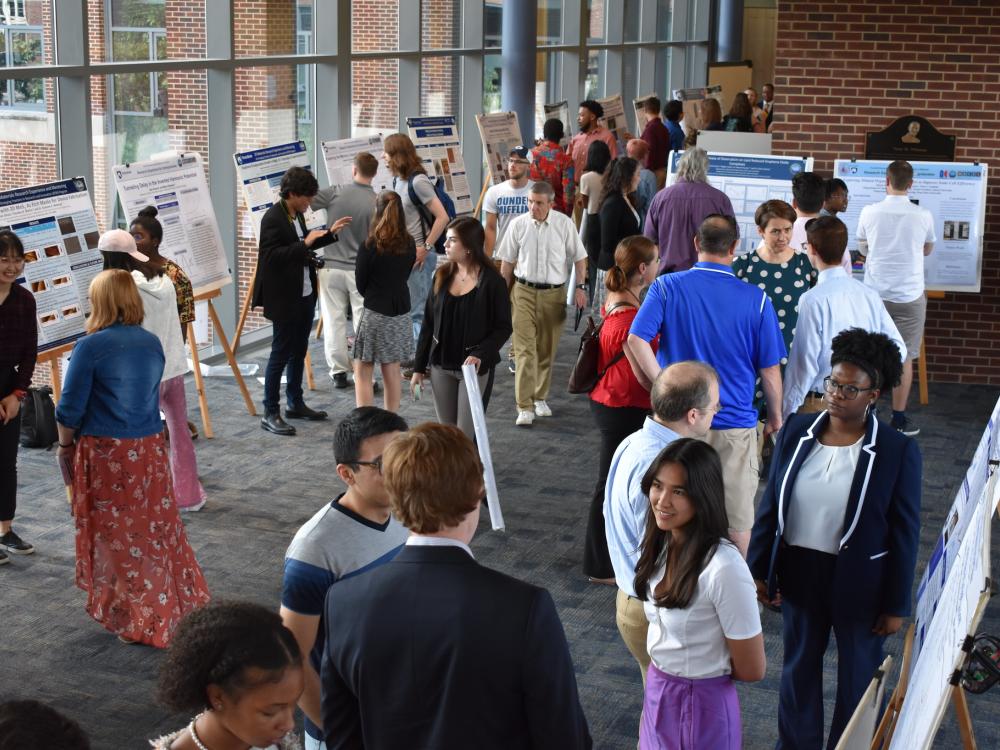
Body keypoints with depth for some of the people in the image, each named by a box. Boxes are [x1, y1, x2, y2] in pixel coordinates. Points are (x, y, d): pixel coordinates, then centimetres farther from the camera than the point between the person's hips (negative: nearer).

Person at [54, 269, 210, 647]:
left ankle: (134, 617, 14)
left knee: (117, 536, 6)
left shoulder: (90, 347, -14)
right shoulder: (152, 343, 3)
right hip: (149, 450, 5)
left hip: (105, 454, -5)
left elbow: (70, 409, -11)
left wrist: (65, 446, 4)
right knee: (157, 528, 15)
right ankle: (178, 604, 24)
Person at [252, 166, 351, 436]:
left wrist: (330, 233, 14)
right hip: (285, 299, -9)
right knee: (281, 353, -3)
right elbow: (272, 256, -24)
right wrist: (305, 244, -26)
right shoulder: (273, 218, -17)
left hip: (305, 295, 9)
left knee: (299, 351, 17)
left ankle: (295, 404, 30)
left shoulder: (297, 214, 9)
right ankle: (270, 414, 4)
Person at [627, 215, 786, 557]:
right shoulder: (756, 299, -7)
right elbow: (770, 370, -2)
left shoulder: (667, 287, -6)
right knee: (737, 517, 12)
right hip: (735, 425, -1)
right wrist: (775, 416, 13)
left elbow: (636, 340, -19)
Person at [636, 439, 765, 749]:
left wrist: (706, 669, -2)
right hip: (656, 692, 7)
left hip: (701, 704, -7)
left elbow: (752, 670, -18)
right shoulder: (658, 544, -4)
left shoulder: (724, 568, -28)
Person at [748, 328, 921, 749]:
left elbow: (904, 534, -10)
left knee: (858, 676, 15)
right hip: (799, 573, 3)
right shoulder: (797, 430, -4)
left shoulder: (898, 451, -14)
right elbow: (770, 506, 3)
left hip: (860, 583, -3)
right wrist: (758, 569, 2)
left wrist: (896, 604, -8)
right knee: (798, 667, 20)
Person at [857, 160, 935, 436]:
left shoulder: (870, 212, -5)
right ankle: (899, 418, 9)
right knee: (904, 358, 6)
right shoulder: (923, 216, -6)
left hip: (874, 294, 1)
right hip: (909, 296, -1)